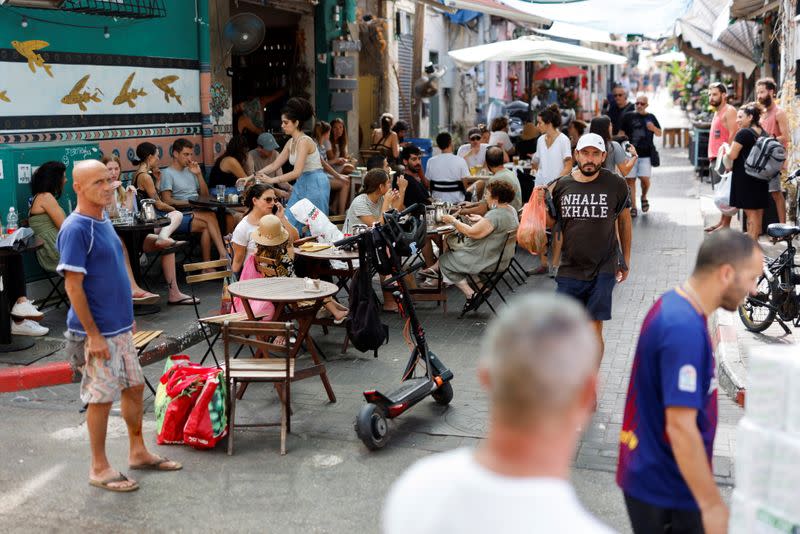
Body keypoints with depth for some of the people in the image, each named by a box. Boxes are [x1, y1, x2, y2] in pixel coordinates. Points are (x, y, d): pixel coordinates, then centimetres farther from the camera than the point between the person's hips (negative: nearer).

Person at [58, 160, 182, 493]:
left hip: (120, 326, 9)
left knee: (134, 388, 16)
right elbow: (73, 285, -20)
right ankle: (99, 468, 16)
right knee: (102, 398, 2)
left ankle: (138, 453, 31)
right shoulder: (75, 229, -18)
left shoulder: (103, 221, 9)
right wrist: (93, 334, -20)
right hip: (98, 332, -9)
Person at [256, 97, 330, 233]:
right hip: (302, 185, 9)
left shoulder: (304, 141, -18)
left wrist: (272, 180, -23)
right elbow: (275, 165, 14)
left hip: (315, 185, -9)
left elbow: (297, 172, -25)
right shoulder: (291, 143, 8)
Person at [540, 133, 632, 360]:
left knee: (594, 328, 1)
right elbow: (551, 222, 10)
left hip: (603, 270, -2)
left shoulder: (615, 185, -3)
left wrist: (625, 260, 14)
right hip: (570, 268, 2)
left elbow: (624, 220, 10)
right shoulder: (561, 186, 1)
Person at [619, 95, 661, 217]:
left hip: (646, 154, 1)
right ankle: (633, 207, 6)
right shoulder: (628, 116, 3)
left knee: (645, 178, -8)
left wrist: (653, 128, -5)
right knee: (630, 180, -2)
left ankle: (644, 197, 24)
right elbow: (621, 133, 4)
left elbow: (659, 134, 16)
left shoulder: (651, 117, 10)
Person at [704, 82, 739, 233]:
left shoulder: (729, 111, -8)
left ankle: (726, 224, -6)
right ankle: (722, 222, 17)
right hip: (715, 159, 10)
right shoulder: (717, 112, 21)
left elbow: (733, 134, -18)